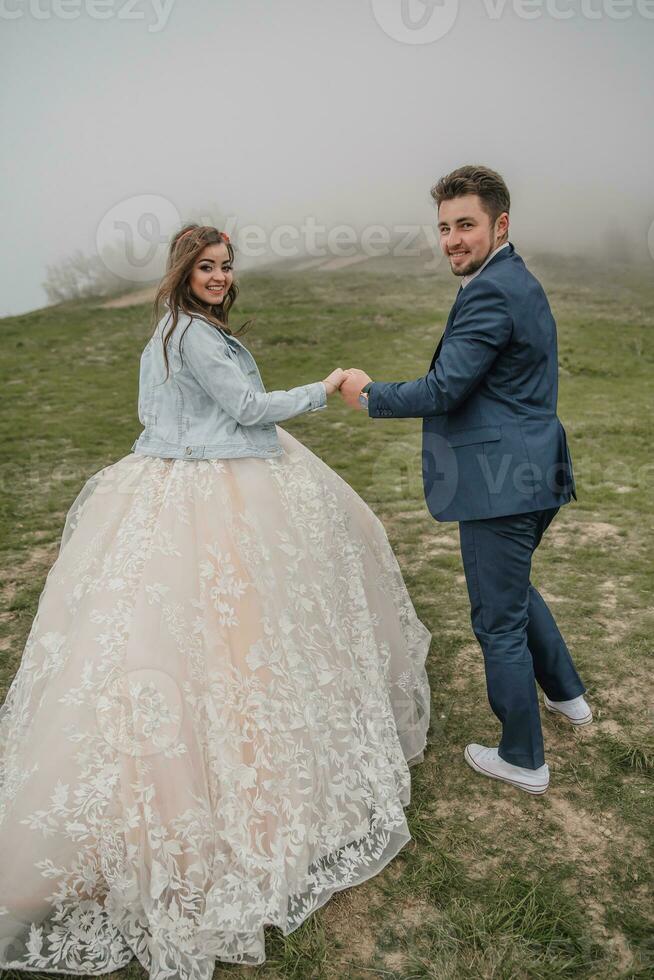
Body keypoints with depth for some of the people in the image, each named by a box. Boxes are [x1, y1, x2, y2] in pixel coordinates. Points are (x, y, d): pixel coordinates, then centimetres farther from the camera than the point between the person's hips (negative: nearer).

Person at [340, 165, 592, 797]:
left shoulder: (489, 292, -18)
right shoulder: (520, 281, 15)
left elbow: (441, 391, -21)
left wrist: (368, 394, -7)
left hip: (501, 482, -11)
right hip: (534, 474, 11)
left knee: (498, 620, 4)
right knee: (514, 588, 29)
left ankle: (523, 760, 22)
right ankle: (566, 693, 47)